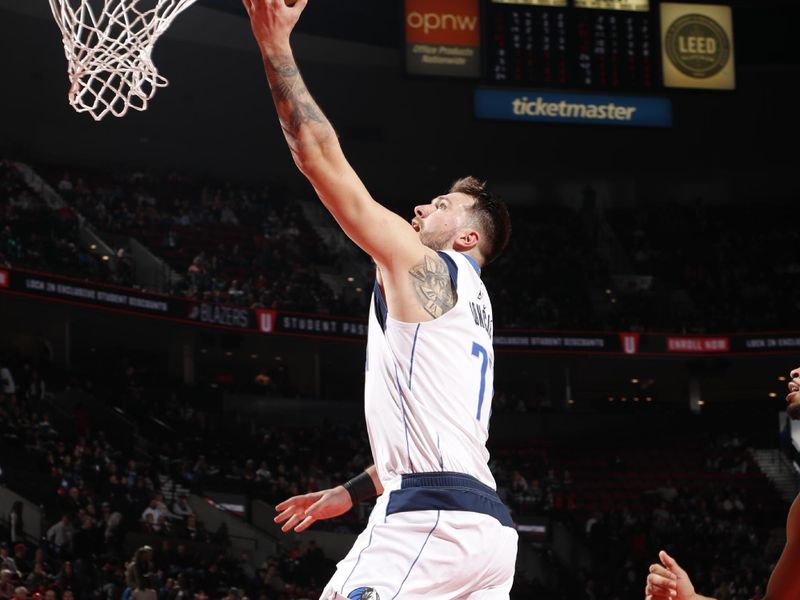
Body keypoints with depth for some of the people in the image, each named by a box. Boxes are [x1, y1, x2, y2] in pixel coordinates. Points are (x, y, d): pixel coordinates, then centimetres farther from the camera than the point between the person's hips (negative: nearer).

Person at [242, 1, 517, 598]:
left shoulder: (419, 264, 1)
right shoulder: (469, 302, 27)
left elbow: (323, 160, -3)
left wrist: (276, 48, 1)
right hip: (487, 523, 9)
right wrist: (351, 493, 39)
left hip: (433, 519, -9)